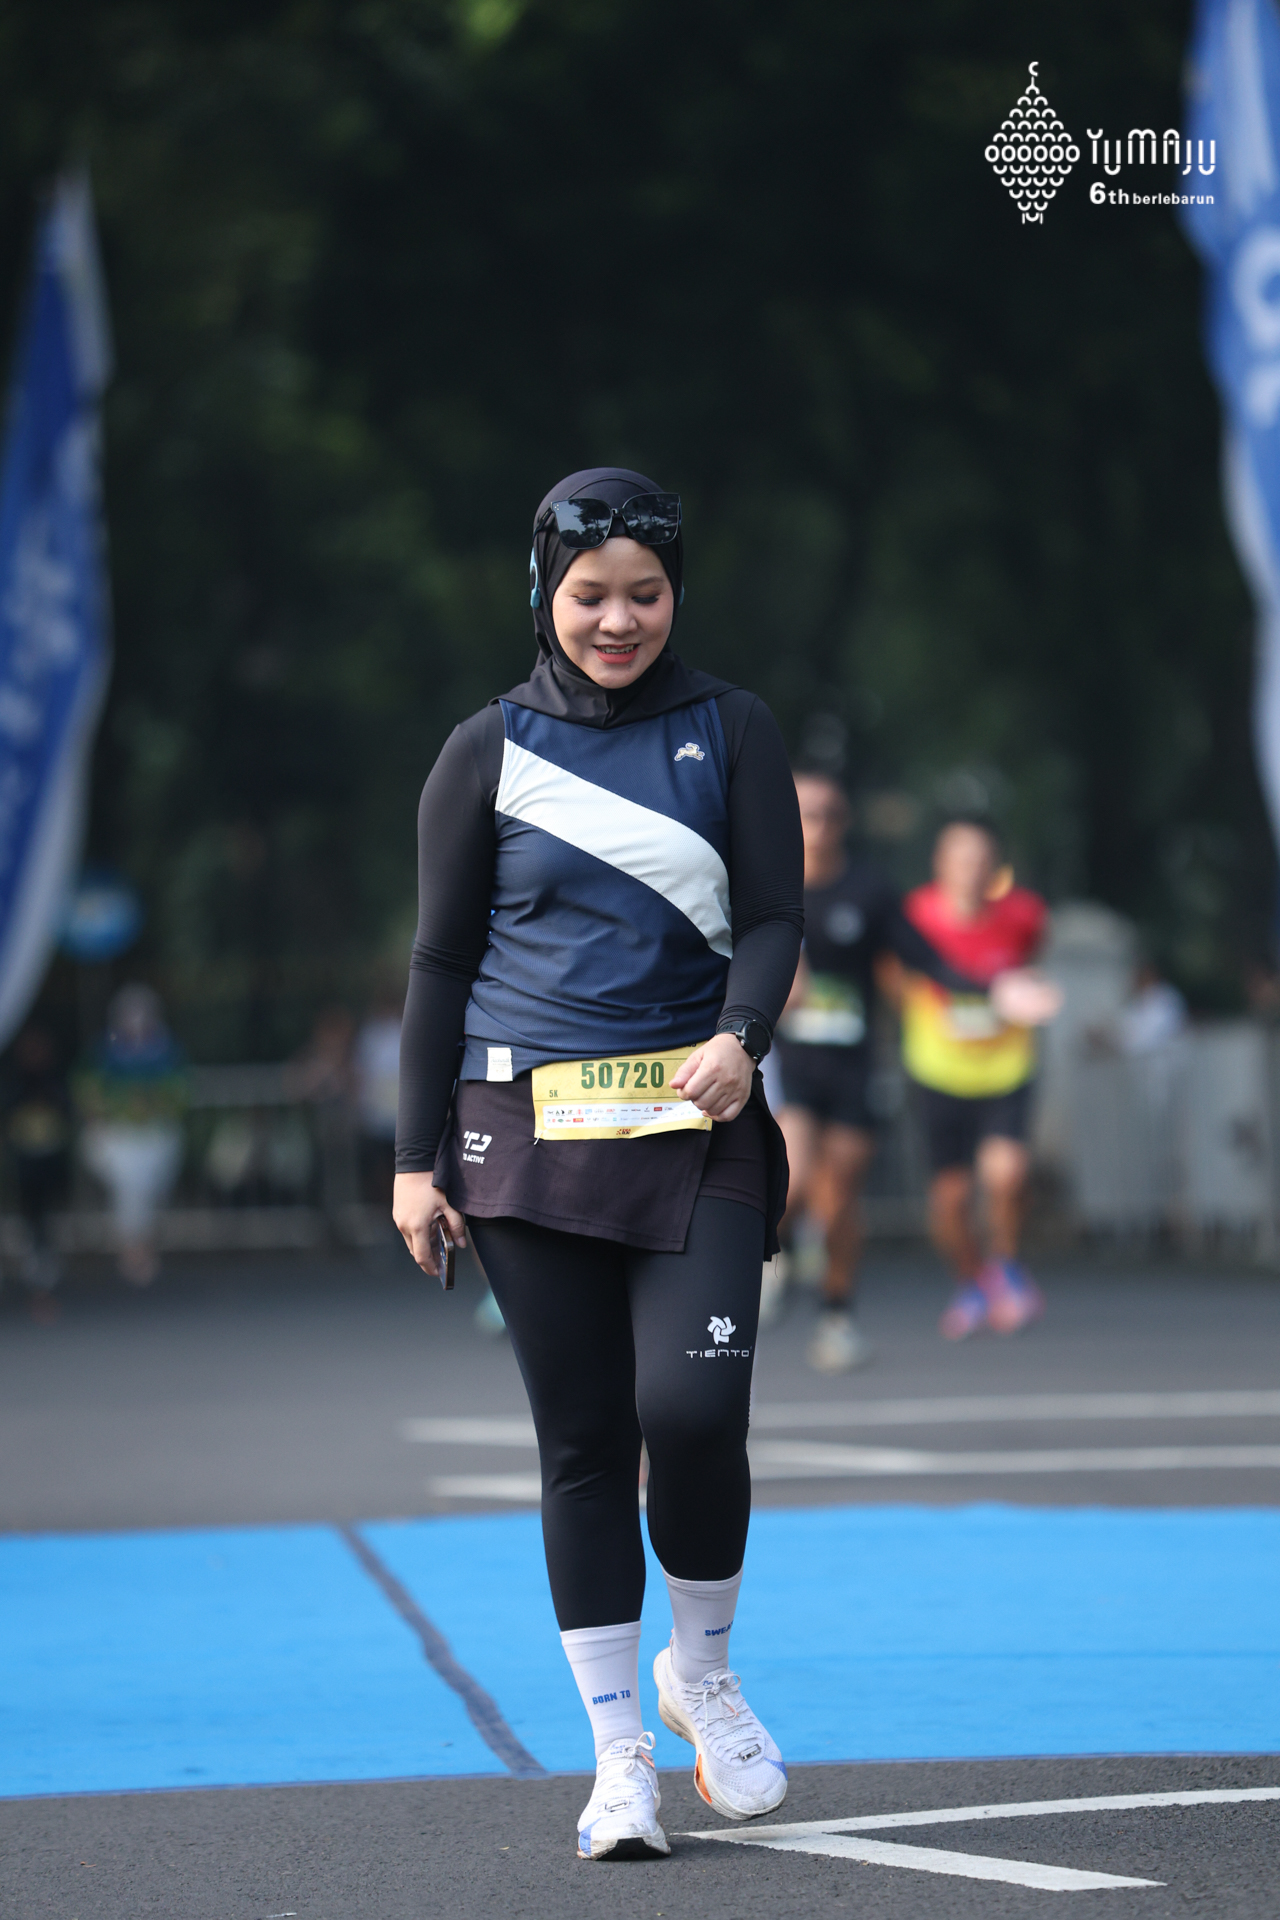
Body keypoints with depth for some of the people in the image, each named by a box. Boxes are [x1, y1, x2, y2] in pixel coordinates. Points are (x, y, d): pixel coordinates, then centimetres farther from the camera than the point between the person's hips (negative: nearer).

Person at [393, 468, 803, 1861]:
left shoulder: (730, 732, 7)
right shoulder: (488, 753, 7)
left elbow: (774, 914, 2)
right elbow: (441, 962, 8)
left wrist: (741, 1037, -19)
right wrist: (416, 1157, 4)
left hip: (696, 1127, 0)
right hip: (528, 1126, 0)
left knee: (693, 1406, -15)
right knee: (583, 1438, 0)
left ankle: (701, 1670, 12)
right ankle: (620, 1756, 9)